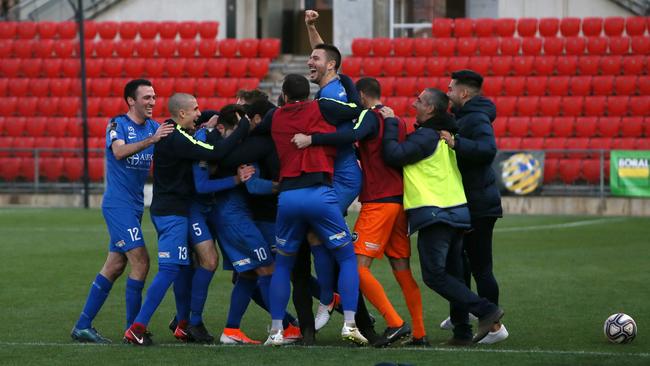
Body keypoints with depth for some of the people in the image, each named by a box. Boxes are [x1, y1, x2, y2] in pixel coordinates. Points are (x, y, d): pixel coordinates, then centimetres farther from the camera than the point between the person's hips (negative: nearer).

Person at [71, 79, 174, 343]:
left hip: (134, 206, 8)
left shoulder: (154, 127, 11)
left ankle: (82, 326, 13)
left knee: (114, 267, 8)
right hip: (118, 204, -8)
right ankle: (133, 328, -8)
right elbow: (119, 152, -27)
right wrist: (151, 140, -40)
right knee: (140, 262, -14)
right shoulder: (117, 124, -9)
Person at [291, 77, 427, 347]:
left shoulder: (370, 115, -7)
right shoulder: (397, 120, 18)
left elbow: (352, 135, -28)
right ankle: (419, 333, 9)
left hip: (378, 202, -8)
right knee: (402, 269, 10)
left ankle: (395, 323, -17)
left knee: (358, 266, -10)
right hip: (399, 201, 8)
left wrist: (311, 139, -28)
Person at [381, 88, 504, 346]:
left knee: (434, 274, -8)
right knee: (453, 274, 12)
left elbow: (394, 155, -18)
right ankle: (462, 332, 11)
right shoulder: (447, 134, 16)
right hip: (457, 211, 9)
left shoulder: (427, 136, -12)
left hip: (434, 213, -9)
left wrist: (390, 123, -8)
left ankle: (486, 310, -16)